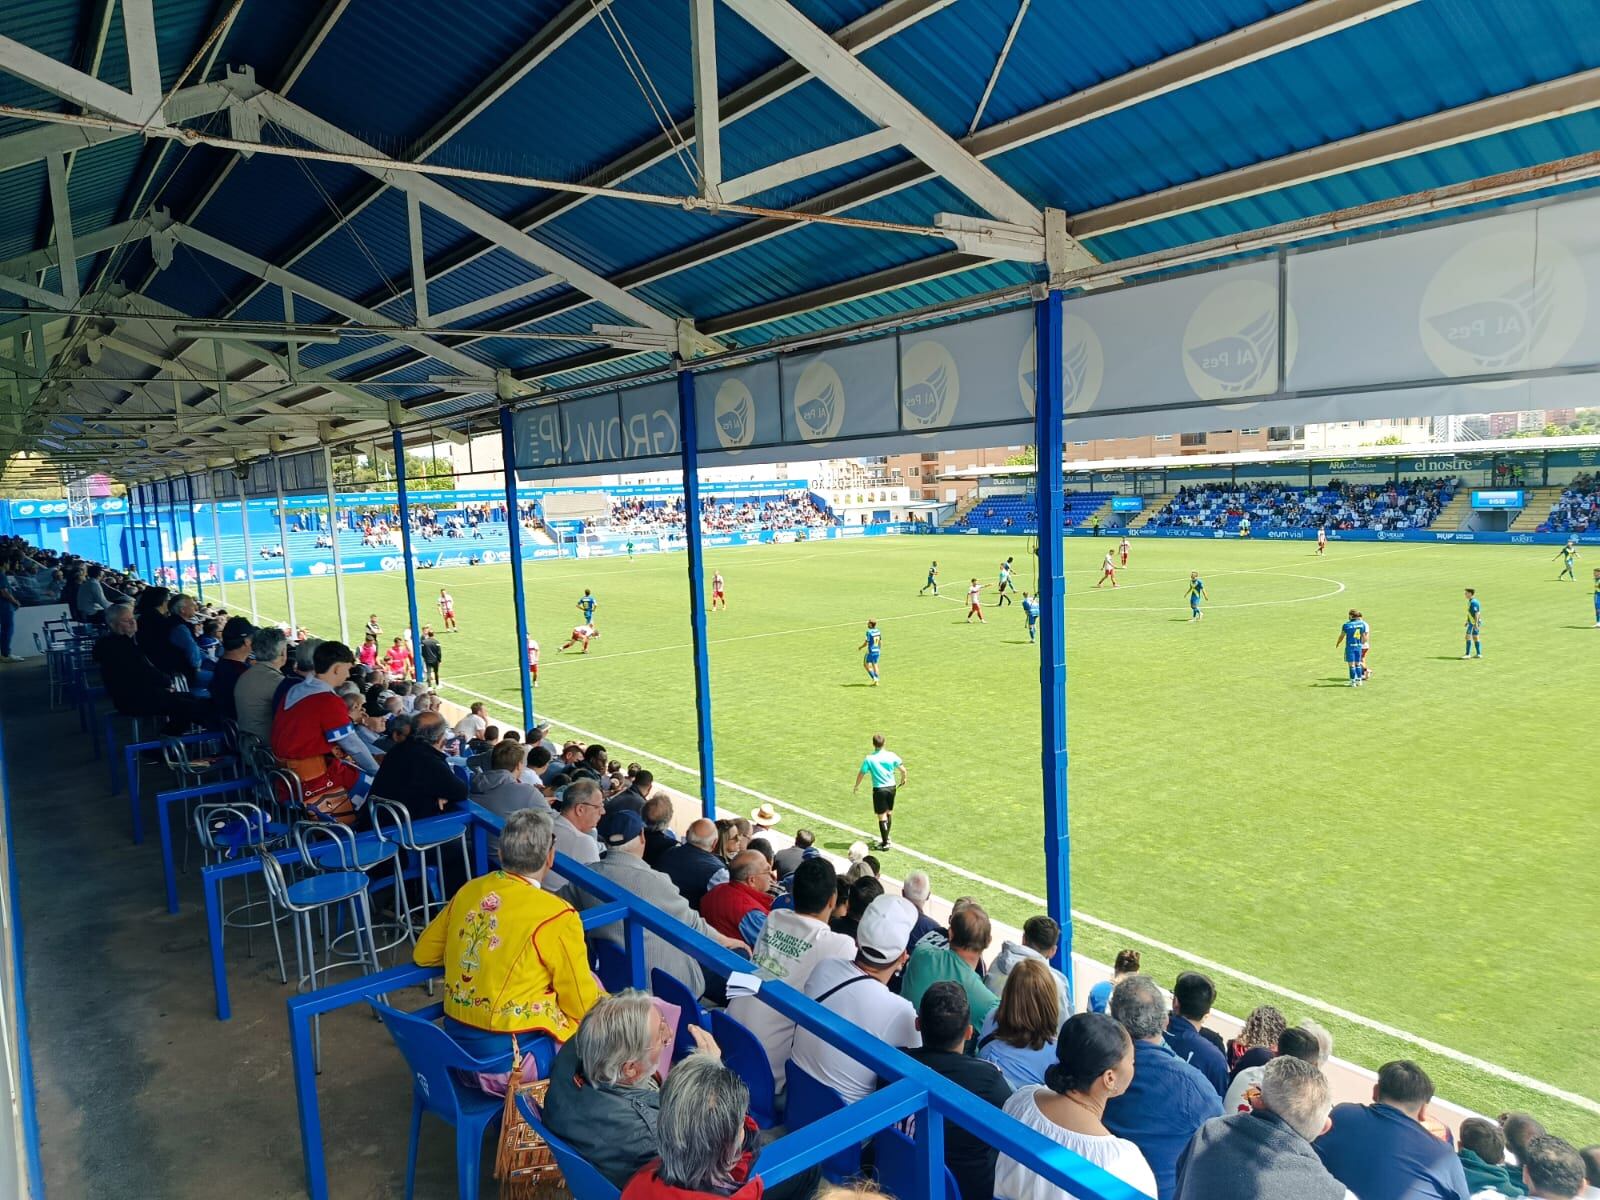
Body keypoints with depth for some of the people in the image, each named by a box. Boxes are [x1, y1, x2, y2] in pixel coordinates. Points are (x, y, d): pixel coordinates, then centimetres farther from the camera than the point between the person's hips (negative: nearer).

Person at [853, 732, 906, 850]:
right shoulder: (891, 755, -6)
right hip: (892, 787, 4)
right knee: (889, 813, 20)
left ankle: (885, 843, 5)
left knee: (882, 816, 2)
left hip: (879, 789, -4)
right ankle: (886, 837, 35)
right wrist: (903, 780, 19)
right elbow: (903, 770, -2)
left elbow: (861, 774, -5)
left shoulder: (869, 759, -13)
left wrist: (856, 786, 12)